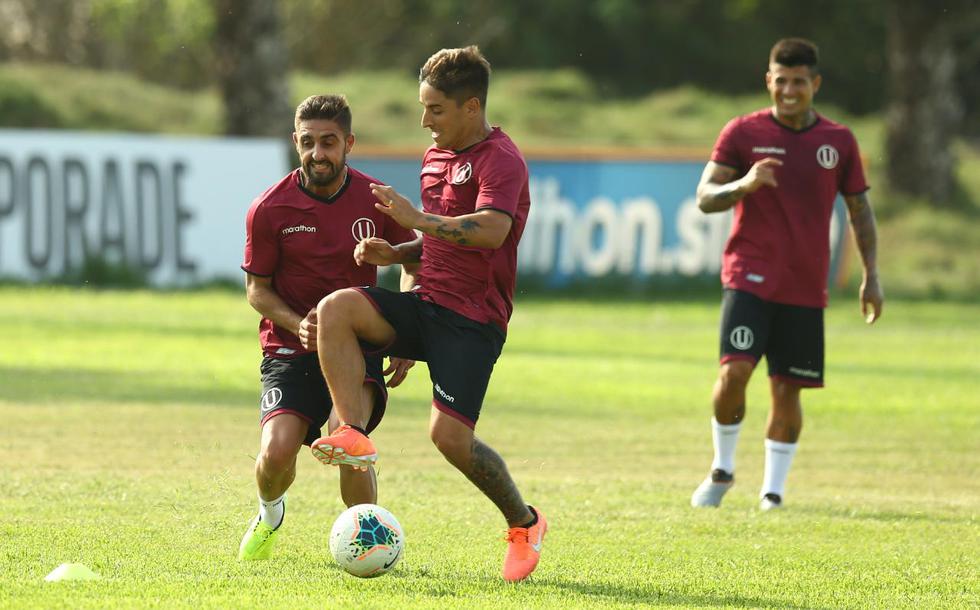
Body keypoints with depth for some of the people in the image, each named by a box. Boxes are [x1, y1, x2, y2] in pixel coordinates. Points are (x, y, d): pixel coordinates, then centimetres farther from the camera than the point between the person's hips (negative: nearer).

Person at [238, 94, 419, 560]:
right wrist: (297, 325, -16)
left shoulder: (377, 201, -3)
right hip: (290, 348, 0)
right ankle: (269, 514, 19)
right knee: (277, 452, -20)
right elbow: (256, 288, 3)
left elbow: (413, 265, 11)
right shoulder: (269, 209, -6)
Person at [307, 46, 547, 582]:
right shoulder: (435, 156, 17)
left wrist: (416, 219, -25)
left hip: (472, 318, -8)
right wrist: (396, 253, 10)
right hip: (427, 303, 8)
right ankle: (354, 435, -24)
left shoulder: (500, 160, -11)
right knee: (336, 308, -19)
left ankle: (524, 523, 9)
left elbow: (490, 231, -29)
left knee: (449, 435, -15)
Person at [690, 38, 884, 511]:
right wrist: (744, 184, -22)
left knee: (788, 390, 1)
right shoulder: (743, 133, 1)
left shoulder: (839, 141, 7)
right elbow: (705, 198, -2)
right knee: (734, 371, -18)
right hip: (749, 276, -2)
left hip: (806, 288, 2)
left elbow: (860, 209, 14)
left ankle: (772, 491, 12)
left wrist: (871, 275, 8)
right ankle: (722, 470, 3)